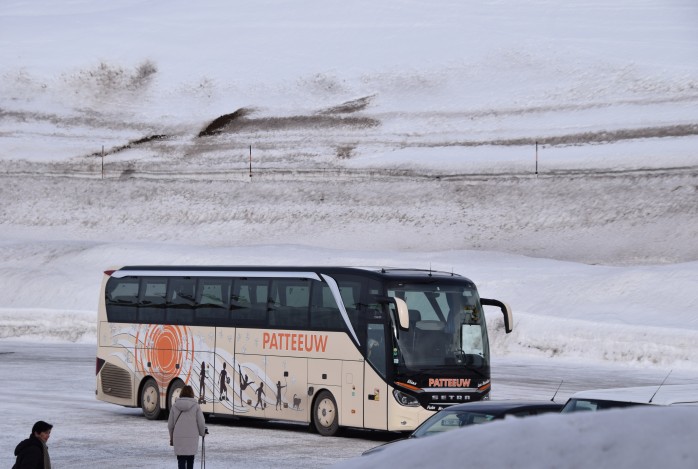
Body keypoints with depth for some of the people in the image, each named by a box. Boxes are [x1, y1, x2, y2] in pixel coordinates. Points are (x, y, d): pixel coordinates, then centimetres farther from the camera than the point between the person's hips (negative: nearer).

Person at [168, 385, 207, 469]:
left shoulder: (175, 406, 3)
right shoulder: (195, 406, -3)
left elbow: (170, 424, 8)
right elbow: (201, 423, -2)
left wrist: (171, 437, 22)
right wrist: (203, 433, 18)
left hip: (178, 437, 0)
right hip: (192, 437, 0)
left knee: (181, 460, -1)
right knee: (190, 459, 14)